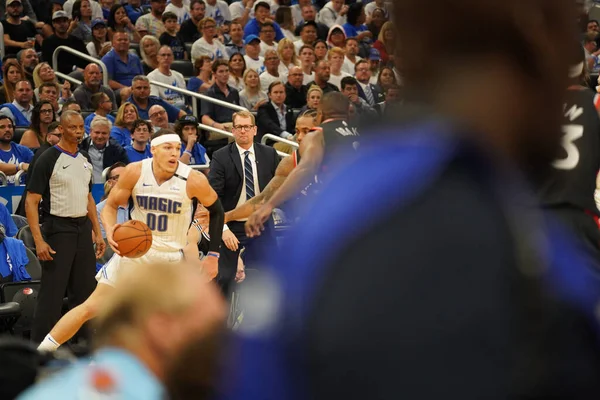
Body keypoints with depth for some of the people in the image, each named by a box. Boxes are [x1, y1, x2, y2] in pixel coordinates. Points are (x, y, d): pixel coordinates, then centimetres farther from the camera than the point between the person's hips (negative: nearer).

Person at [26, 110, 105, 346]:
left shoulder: (85, 161, 12)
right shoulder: (49, 159, -10)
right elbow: (32, 201, -13)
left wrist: (98, 234, 15)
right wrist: (39, 240, -21)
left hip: (83, 229, 7)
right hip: (59, 228, -7)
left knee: (84, 290, 11)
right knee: (52, 293, -8)